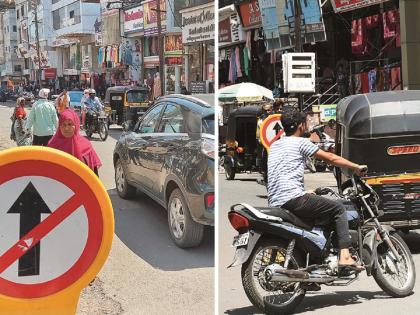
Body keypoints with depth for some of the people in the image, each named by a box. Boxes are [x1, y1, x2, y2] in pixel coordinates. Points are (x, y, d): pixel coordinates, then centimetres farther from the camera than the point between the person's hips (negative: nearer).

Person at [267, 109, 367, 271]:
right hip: (293, 199, -8)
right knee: (338, 209, 2)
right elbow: (330, 158, 4)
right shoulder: (300, 142, 3)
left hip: (275, 204, 8)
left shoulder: (274, 146, 25)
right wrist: (356, 167, 13)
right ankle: (345, 257, -10)